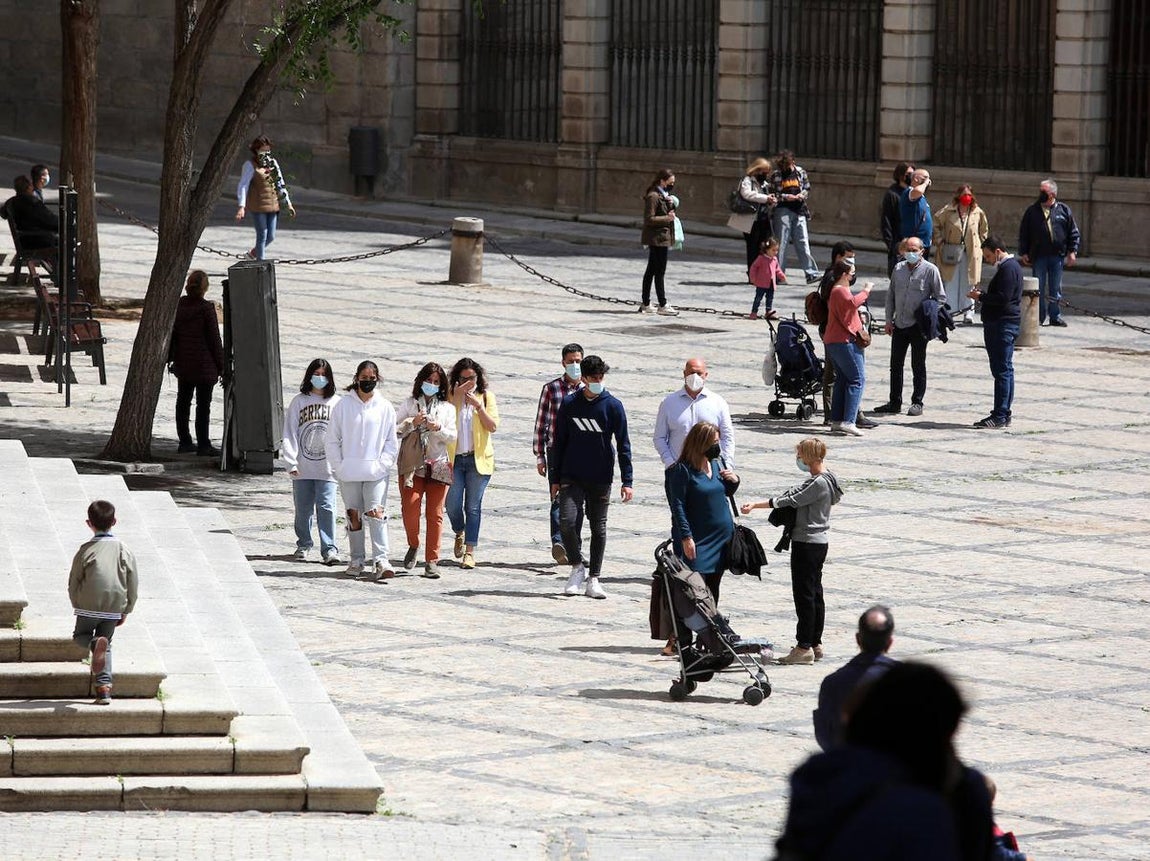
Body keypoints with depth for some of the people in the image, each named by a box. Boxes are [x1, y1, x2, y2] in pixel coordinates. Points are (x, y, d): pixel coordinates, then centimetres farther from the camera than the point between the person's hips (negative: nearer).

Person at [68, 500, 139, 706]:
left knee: (80, 635, 19)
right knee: (107, 645, 17)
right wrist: (126, 610, 15)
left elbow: (73, 583, -2)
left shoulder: (85, 551, -7)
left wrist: (77, 605, 14)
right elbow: (132, 584, 4)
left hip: (89, 606, -3)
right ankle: (104, 687, 6)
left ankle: (95, 643, -18)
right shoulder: (124, 551, 0)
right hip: (114, 609, 3)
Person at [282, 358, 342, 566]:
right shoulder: (299, 402, 5)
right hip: (302, 468, 1)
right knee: (303, 508, 9)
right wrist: (291, 461, -5)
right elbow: (289, 434, 3)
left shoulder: (336, 403, 4)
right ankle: (303, 545, 23)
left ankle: (329, 548, -6)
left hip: (327, 468, -1)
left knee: (326, 507, -7)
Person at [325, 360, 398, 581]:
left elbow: (392, 442, 8)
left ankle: (381, 560, -17)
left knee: (377, 514, -12)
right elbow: (332, 440, 6)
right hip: (349, 472, 1)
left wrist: (382, 464, -4)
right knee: (354, 516, 7)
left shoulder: (385, 407, 4)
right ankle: (356, 560, 15)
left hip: (376, 472, -1)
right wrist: (338, 467, -3)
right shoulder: (343, 405, 2)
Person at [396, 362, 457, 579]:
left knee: (434, 514, -3)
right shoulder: (409, 404, 11)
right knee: (409, 508, -14)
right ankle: (413, 546, 12)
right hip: (412, 464, -1)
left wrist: (437, 428, -13)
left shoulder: (447, 408, 13)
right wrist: (412, 423, -12)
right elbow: (394, 429, 3)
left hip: (438, 465, 1)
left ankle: (431, 561, -1)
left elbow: (452, 437, 5)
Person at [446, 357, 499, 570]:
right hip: (454, 459, 1)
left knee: (473, 506, -3)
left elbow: (493, 426, -3)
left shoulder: (486, 397, 5)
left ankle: (469, 551, -1)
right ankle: (460, 533, 28)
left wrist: (478, 406, -14)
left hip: (478, 458, -1)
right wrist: (457, 397, -15)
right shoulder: (450, 397, 4)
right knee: (452, 505, -3)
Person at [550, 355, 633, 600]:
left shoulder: (613, 406, -2)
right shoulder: (569, 404, 2)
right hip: (572, 476, 0)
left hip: (601, 478, 0)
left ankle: (593, 579, 14)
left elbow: (623, 444, 0)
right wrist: (556, 478, 7)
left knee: (598, 528, 5)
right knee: (567, 520, -14)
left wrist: (627, 481, -5)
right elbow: (559, 441, 9)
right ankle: (577, 567, 7)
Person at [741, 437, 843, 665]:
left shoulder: (819, 483, -20)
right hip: (819, 543, 10)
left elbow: (790, 501, -20)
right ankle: (816, 644, 20)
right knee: (815, 593, 14)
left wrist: (755, 505, -16)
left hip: (807, 543, -10)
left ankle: (804, 647, -3)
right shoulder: (824, 479, 10)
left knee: (804, 594, -5)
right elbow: (797, 494, 18)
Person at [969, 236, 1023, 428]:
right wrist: (983, 294, 10)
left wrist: (981, 296, -10)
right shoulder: (1006, 266, 19)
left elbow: (1003, 298, -22)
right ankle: (1004, 414, 17)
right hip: (1000, 324, 11)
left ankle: (1000, 416, -11)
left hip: (1003, 325, -11)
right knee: (1004, 370, 13)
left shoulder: (1008, 268, -15)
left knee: (1002, 370, -10)